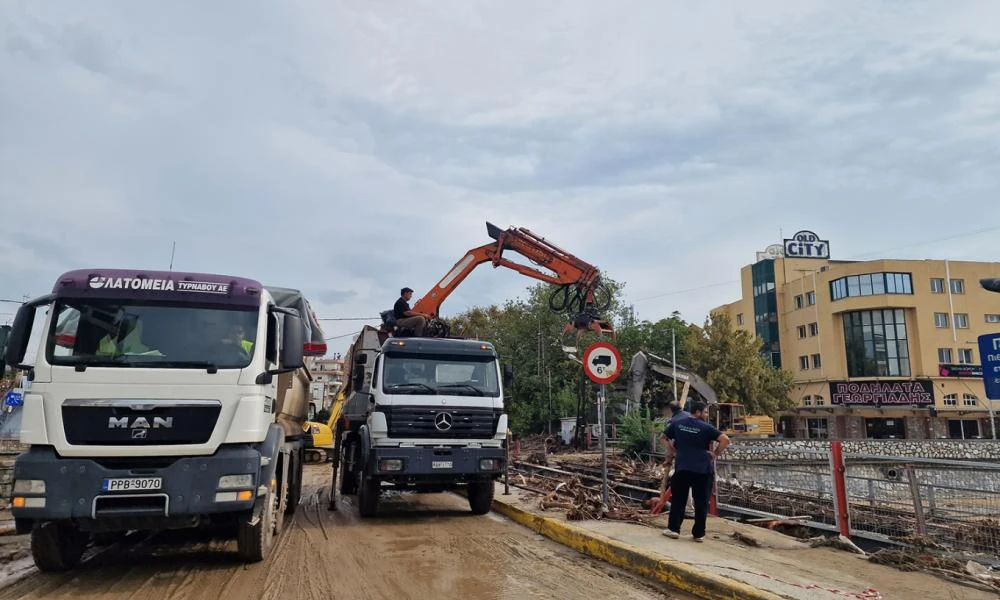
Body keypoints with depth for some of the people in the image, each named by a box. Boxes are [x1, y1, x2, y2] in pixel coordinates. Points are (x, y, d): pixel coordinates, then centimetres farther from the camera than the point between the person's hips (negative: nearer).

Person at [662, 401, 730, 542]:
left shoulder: (677, 424, 6)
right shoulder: (705, 427, -5)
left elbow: (665, 438, 18)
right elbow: (725, 439, -13)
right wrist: (716, 453, -3)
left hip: (682, 468, 3)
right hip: (703, 469, -3)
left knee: (678, 499, 11)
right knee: (701, 502, 6)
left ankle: (673, 529, 12)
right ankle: (699, 534, 11)